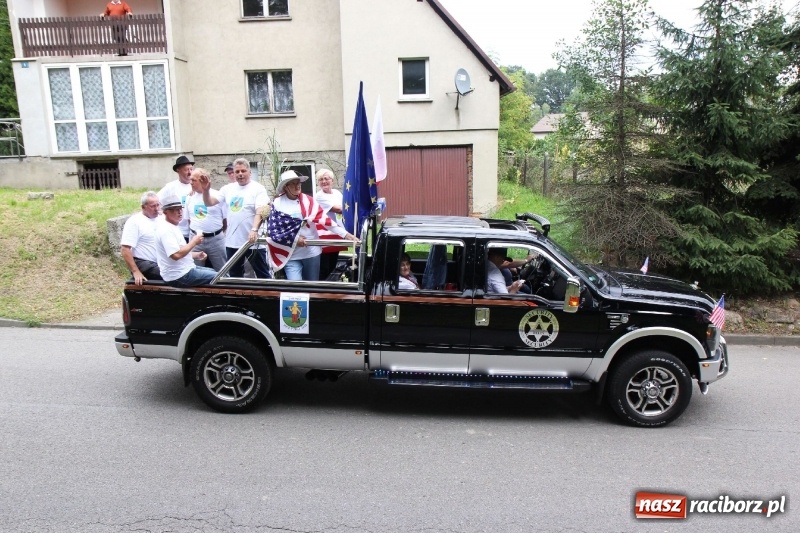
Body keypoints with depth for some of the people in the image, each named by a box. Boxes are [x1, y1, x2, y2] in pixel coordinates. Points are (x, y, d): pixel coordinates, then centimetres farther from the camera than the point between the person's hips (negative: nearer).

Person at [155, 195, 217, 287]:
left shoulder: (172, 227, 16)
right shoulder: (166, 230, -18)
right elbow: (176, 255, -28)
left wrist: (196, 255, 8)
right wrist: (194, 242, -18)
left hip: (185, 269, 11)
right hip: (178, 277, -11)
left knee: (214, 272, 19)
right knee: (217, 278, -12)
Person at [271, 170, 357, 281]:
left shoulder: (308, 200, 1)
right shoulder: (277, 203, -1)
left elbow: (325, 219, -5)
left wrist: (345, 234, -14)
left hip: (311, 252, 2)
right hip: (291, 255, -2)